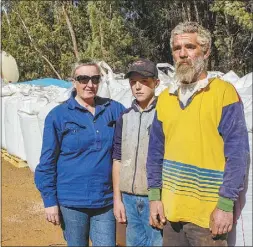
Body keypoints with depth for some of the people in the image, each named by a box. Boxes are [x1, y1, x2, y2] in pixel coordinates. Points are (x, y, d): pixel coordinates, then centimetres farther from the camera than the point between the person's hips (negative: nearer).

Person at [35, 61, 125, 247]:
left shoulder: (114, 109, 3)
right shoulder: (58, 115, -4)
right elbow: (47, 162, -2)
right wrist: (49, 201, -4)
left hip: (105, 201, 2)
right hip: (71, 203, -2)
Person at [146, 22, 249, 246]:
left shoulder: (224, 92, -9)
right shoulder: (165, 98, 7)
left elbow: (237, 154, -11)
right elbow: (156, 152, 11)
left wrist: (226, 205, -14)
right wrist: (154, 195, 5)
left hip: (209, 213, -5)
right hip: (171, 210, 5)